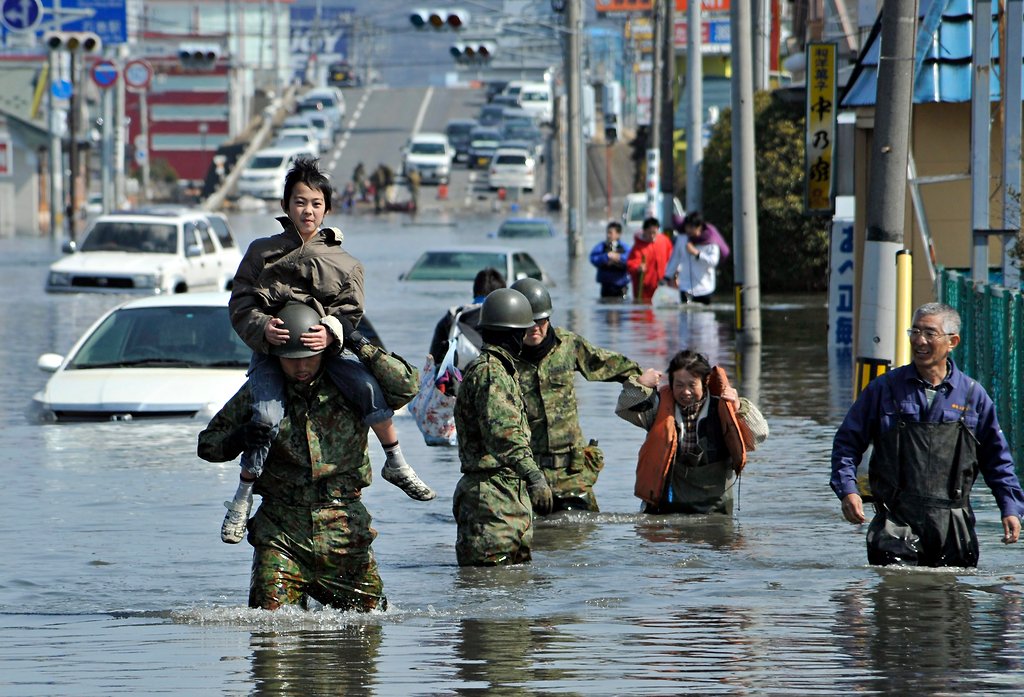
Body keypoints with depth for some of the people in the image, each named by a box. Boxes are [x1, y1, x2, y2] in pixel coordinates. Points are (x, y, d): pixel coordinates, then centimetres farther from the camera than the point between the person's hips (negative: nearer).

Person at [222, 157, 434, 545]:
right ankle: (242, 498, -9)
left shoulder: (344, 263, 10)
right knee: (268, 415, -24)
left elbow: (351, 311, 2)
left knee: (369, 387, -22)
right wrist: (262, 327, -19)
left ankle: (396, 465, -2)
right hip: (271, 352, -1)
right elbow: (240, 303, 2)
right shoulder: (262, 253, 8)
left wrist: (331, 332, -21)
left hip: (325, 349, 1)